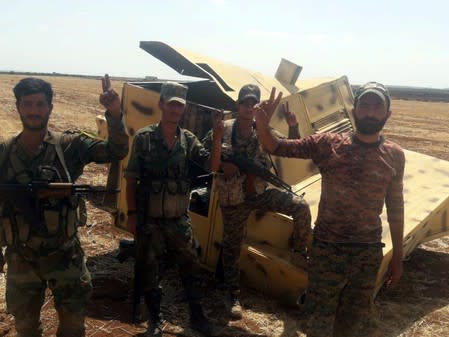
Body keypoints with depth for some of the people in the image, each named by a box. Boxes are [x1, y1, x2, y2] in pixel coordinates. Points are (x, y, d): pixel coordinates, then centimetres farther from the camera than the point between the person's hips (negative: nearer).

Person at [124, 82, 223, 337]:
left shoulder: (189, 139, 2)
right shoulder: (144, 138, -7)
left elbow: (211, 165, -7)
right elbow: (132, 179, -5)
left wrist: (217, 139, -22)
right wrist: (131, 214, -7)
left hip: (179, 220, 3)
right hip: (150, 220, -3)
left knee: (192, 268, 11)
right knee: (151, 272, 9)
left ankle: (197, 316, 29)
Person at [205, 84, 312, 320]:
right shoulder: (223, 129, -7)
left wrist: (292, 126, -15)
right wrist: (221, 166, -18)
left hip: (261, 193, 2)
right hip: (233, 199, -2)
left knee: (300, 206, -18)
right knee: (232, 247, 8)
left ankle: (299, 252, 6)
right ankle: (233, 295, 29)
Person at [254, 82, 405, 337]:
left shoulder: (395, 155, -2)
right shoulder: (327, 144, -9)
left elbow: (395, 208, 6)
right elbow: (275, 147, -9)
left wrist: (398, 256, 8)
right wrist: (263, 124, -31)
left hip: (369, 252, 2)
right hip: (327, 248, -2)